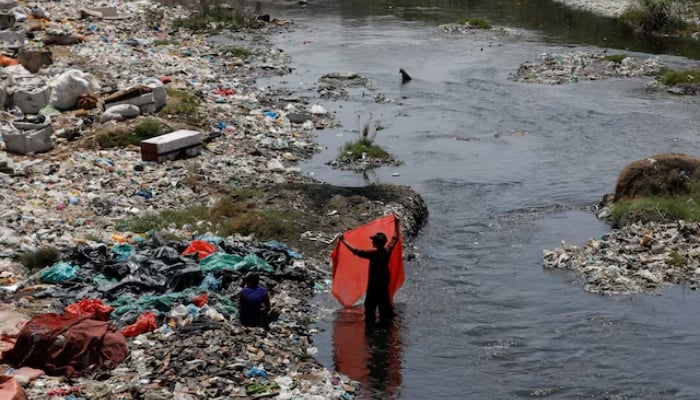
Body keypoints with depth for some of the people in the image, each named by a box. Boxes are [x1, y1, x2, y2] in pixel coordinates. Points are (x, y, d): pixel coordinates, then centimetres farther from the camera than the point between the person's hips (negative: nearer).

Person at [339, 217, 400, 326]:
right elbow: (395, 239, 6)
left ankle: (370, 321, 19)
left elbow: (356, 251, -29)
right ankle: (385, 319, 30)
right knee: (384, 300, 20)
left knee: (370, 303, 10)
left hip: (374, 282, -6)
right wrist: (396, 224, 15)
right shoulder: (387, 251, -12)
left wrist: (344, 241, -23)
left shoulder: (373, 254, -28)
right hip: (384, 280, 6)